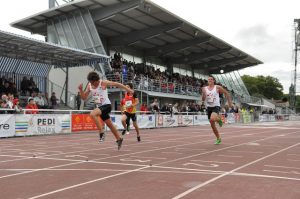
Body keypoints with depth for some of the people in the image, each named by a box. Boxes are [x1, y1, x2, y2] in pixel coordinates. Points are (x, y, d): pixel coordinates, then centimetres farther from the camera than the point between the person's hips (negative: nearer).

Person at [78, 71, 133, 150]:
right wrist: (81, 90, -13)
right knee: (109, 124, 16)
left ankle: (101, 133, -20)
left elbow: (116, 84, -8)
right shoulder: (89, 86, 2)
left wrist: (127, 89, -9)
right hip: (99, 107, 7)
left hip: (106, 105, -7)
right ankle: (119, 139, 32)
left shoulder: (103, 83, -14)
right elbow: (84, 98, 5)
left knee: (92, 114, -30)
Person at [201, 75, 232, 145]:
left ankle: (219, 118, 4)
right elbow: (203, 99, 6)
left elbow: (226, 93, 8)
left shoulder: (217, 87, -2)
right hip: (208, 107, 4)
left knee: (212, 119, -33)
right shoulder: (205, 88, 6)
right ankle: (218, 138, 24)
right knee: (212, 125, 8)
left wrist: (229, 102, 5)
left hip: (216, 106, -4)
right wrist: (203, 93, -14)